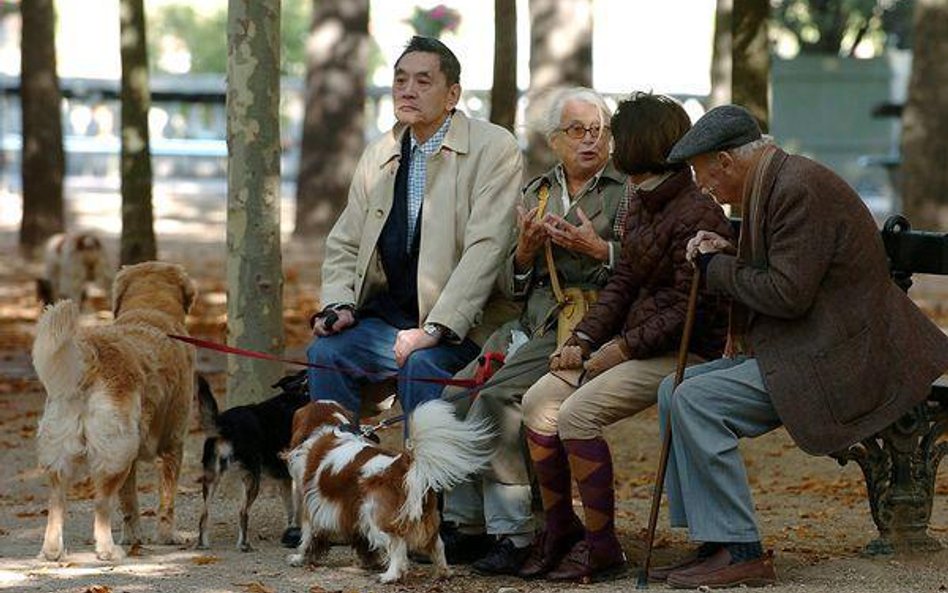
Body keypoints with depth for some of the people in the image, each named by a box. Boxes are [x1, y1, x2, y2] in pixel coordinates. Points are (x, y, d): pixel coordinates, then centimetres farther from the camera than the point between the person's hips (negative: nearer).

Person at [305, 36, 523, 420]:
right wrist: (339, 305, -5)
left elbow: (485, 248, -17)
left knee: (421, 363, -32)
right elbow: (344, 244, 16)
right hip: (387, 313, 5)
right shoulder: (377, 156, 12)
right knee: (326, 350, -19)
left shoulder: (494, 149, -7)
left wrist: (435, 328, -25)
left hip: (459, 325, -5)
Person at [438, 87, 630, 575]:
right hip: (530, 324, 6)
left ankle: (513, 531, -23)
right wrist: (524, 252, -1)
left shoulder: (628, 191, 3)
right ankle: (465, 526, -9)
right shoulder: (536, 193, 20)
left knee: (498, 394, -27)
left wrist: (601, 250, -17)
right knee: (456, 395, -16)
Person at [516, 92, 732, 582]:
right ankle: (559, 527, 6)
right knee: (539, 401, -5)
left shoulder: (699, 216, -17)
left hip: (682, 353, -9)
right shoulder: (641, 204, 13)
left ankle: (602, 546, -14)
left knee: (578, 413, -25)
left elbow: (688, 309, -19)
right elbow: (623, 281, 13)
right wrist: (582, 339, 1)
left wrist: (624, 348, -18)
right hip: (635, 341, 9)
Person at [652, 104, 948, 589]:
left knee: (697, 401, -21)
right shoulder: (775, 183, 15)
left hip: (838, 358, -11)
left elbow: (789, 293, -23)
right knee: (674, 391, 8)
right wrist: (727, 255, 7)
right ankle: (713, 542, 8)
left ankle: (742, 553, -15)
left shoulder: (800, 189, -18)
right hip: (794, 348, 11)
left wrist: (716, 268, -9)